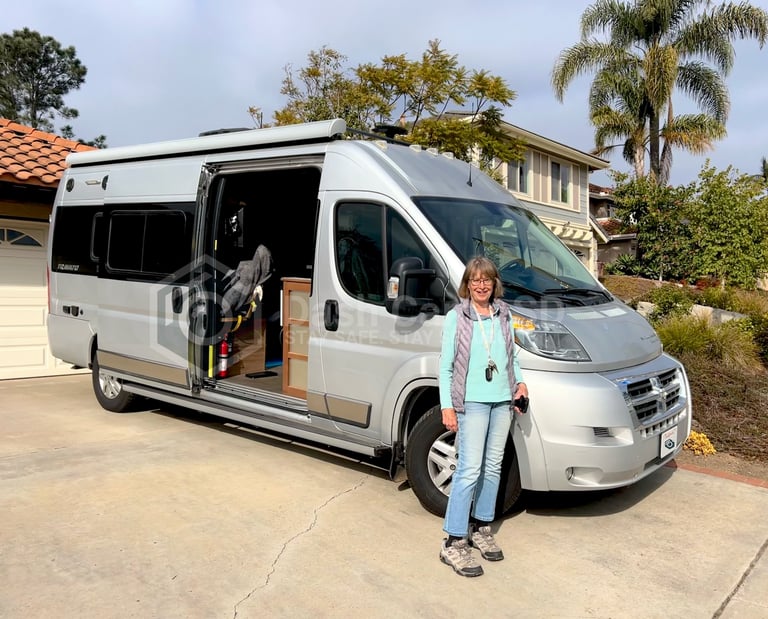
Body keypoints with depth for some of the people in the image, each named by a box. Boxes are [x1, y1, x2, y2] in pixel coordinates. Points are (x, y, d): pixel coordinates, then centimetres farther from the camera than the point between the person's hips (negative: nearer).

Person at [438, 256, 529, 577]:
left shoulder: (504, 315, 10)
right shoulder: (456, 317, -4)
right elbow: (445, 366, -5)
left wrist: (519, 382, 3)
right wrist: (447, 406, -11)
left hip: (503, 402, 6)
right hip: (472, 402, -5)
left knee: (493, 468, 12)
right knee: (469, 470, -9)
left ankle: (481, 528, 28)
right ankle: (454, 543, -1)